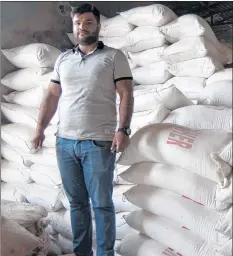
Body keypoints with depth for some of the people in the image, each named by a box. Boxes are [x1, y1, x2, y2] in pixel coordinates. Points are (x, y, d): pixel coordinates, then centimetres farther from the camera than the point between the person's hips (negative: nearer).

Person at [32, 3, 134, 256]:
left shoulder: (114, 56, 2)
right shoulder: (63, 59, 14)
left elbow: (126, 95, -5)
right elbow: (52, 96, 15)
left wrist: (123, 130, -17)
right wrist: (40, 128, 6)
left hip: (99, 143, -4)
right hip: (64, 142, 4)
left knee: (101, 204, 4)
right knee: (77, 203, 13)